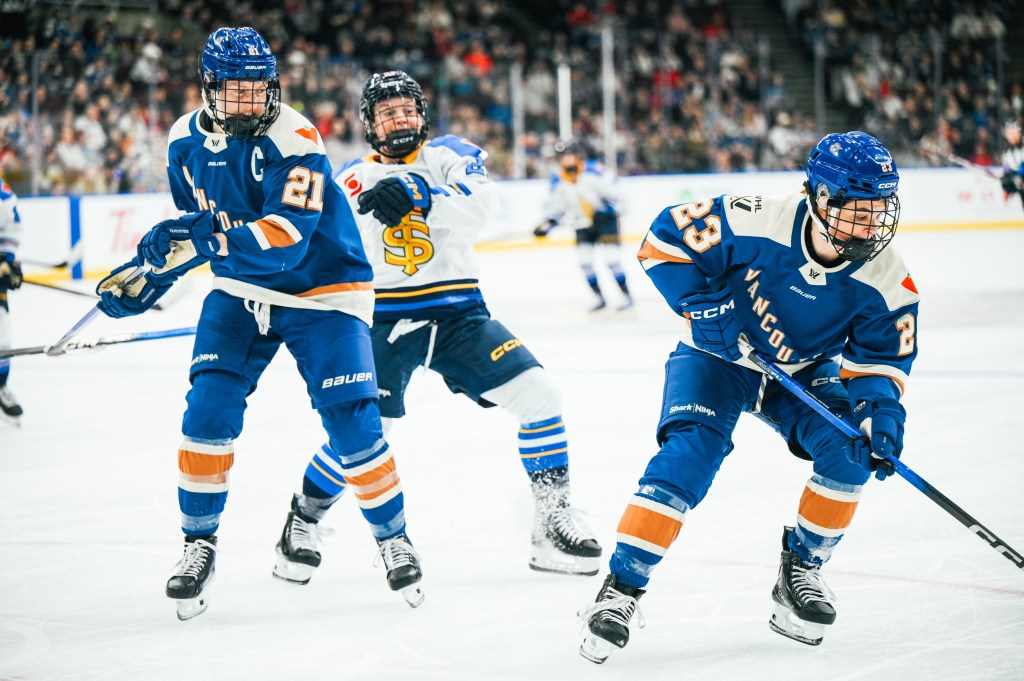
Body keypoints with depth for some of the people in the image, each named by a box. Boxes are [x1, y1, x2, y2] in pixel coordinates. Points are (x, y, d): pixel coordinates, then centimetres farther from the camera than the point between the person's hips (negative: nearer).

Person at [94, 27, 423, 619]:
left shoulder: (295, 141, -24)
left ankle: (394, 537, 12)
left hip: (322, 291, -4)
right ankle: (200, 542, 5)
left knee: (353, 425, -10)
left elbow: (285, 239, -34)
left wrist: (204, 241, -43)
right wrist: (147, 274, 6)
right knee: (209, 409, -11)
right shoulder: (188, 141, -3)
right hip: (239, 290, 5)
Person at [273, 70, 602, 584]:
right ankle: (303, 520, 10)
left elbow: (479, 205, -17)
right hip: (385, 320, 0)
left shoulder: (450, 155, 4)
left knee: (537, 393, -12)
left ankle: (552, 521, 1)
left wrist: (418, 195, -32)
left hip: (459, 313, 0)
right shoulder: (351, 181, 10)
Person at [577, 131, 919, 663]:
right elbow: (665, 238, -20)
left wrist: (881, 407, -30)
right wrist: (702, 303, -28)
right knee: (688, 453, -25)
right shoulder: (755, 223, -30)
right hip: (720, 355, -3)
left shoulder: (887, 281, -19)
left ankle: (800, 572, 1)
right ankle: (621, 586, -19)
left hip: (807, 373, 3)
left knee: (851, 450, -20)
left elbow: (879, 361, -10)